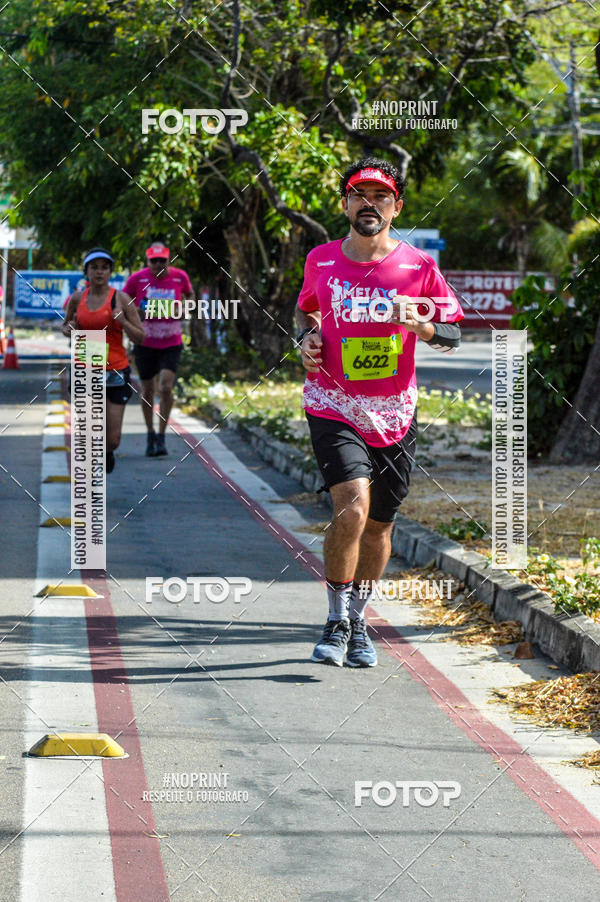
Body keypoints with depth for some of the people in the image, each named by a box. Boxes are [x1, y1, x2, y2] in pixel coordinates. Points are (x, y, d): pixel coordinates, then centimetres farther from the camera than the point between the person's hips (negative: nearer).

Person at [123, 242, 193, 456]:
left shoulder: (179, 276, -4)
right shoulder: (138, 278, -8)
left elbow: (189, 294, 18)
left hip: (171, 343, 0)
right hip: (145, 343, 0)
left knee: (166, 388, -16)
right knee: (147, 391, 9)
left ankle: (162, 437, -4)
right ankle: (150, 434, 29)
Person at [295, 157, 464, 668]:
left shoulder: (419, 267, -3)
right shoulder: (321, 261, 2)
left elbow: (453, 337, 2)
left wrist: (419, 325, -19)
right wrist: (307, 338, 1)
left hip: (393, 415, 1)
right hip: (333, 409, -1)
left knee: (379, 525, 11)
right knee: (352, 508, -22)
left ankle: (358, 622, 33)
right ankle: (338, 621, -5)